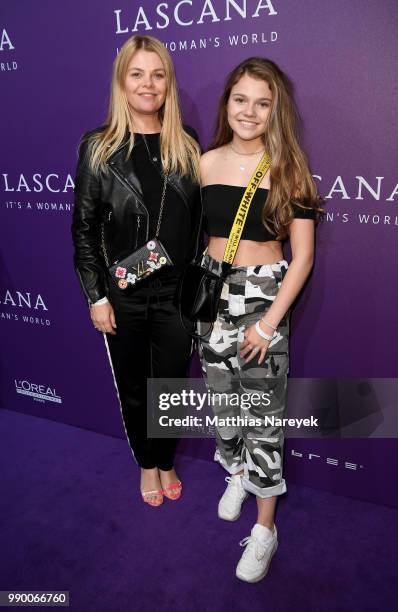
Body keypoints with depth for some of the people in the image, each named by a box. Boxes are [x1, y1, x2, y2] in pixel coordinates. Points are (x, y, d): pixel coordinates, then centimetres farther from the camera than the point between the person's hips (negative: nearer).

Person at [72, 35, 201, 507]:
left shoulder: (187, 145, 2)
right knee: (133, 386, 15)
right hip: (122, 295, -1)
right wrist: (95, 296, -6)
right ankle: (146, 464, 40)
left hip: (176, 291, 1)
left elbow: (199, 220, 4)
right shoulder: (98, 147, -4)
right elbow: (83, 229, -3)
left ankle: (166, 461, 40)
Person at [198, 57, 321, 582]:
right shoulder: (207, 163, 2)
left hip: (265, 297, -3)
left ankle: (265, 528, 18)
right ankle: (237, 473, 44)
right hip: (212, 293, 4)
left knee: (263, 411, 1)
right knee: (222, 396, 15)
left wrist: (269, 322, -13)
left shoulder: (288, 169, -7)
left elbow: (303, 256, -8)